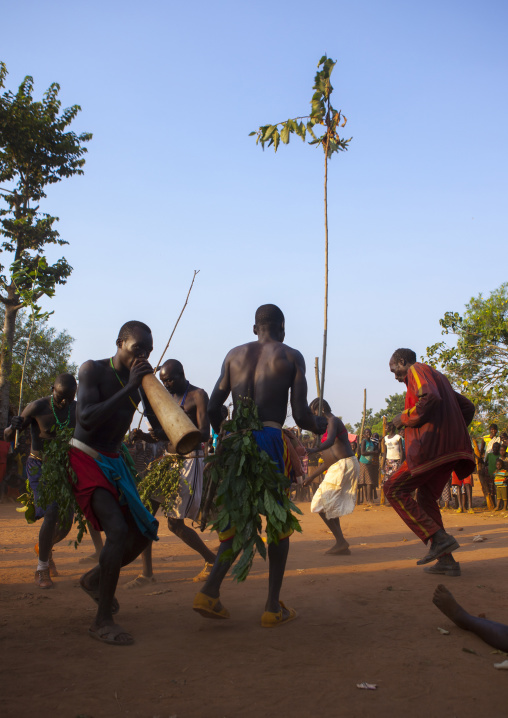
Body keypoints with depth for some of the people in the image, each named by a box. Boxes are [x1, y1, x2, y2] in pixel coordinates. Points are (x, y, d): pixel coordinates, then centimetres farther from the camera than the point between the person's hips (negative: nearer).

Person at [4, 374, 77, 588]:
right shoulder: (37, 407, -17)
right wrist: (13, 427, -34)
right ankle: (42, 570, -4)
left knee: (66, 521, 3)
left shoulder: (76, 409, -4)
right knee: (52, 516, -21)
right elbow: (8, 436, -11)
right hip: (40, 468, -5)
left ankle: (44, 547, 38)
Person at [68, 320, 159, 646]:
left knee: (143, 533, 7)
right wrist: (129, 388, -26)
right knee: (119, 531, -23)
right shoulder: (93, 370, -11)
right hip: (85, 460, -7)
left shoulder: (139, 380, 6)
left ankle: (96, 578, 33)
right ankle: (103, 621, -13)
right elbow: (86, 420, -25)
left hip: (114, 463, 7)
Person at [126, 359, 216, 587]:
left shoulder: (198, 395, -7)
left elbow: (204, 434, -18)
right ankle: (147, 572, 5)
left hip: (190, 461, -7)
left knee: (175, 523, -6)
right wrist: (144, 436, -4)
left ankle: (211, 560, 16)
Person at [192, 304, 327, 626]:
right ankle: (274, 607, 13)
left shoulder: (234, 354, 15)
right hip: (270, 440, -4)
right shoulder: (292, 357, 5)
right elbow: (301, 415, -3)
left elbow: (213, 409, 11)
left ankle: (210, 591, 5)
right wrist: (320, 426, 19)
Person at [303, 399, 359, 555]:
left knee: (321, 504, -9)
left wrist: (313, 450, -48)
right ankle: (341, 545, 14)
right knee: (331, 505, 13)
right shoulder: (329, 425, 24)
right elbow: (328, 460, 27)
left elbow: (330, 441, -31)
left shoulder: (333, 421, -7)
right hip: (338, 467, 10)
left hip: (343, 466, -10)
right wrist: (312, 476, 27)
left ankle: (341, 542, -9)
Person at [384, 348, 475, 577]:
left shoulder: (417, 369, -2)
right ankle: (446, 560, 11)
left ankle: (439, 538, -14)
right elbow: (467, 407, 28)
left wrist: (405, 418, -10)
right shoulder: (438, 377, 27)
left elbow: (430, 398, -22)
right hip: (450, 449, 10)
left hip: (431, 447, -10)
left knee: (394, 490, -4)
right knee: (426, 499, 15)